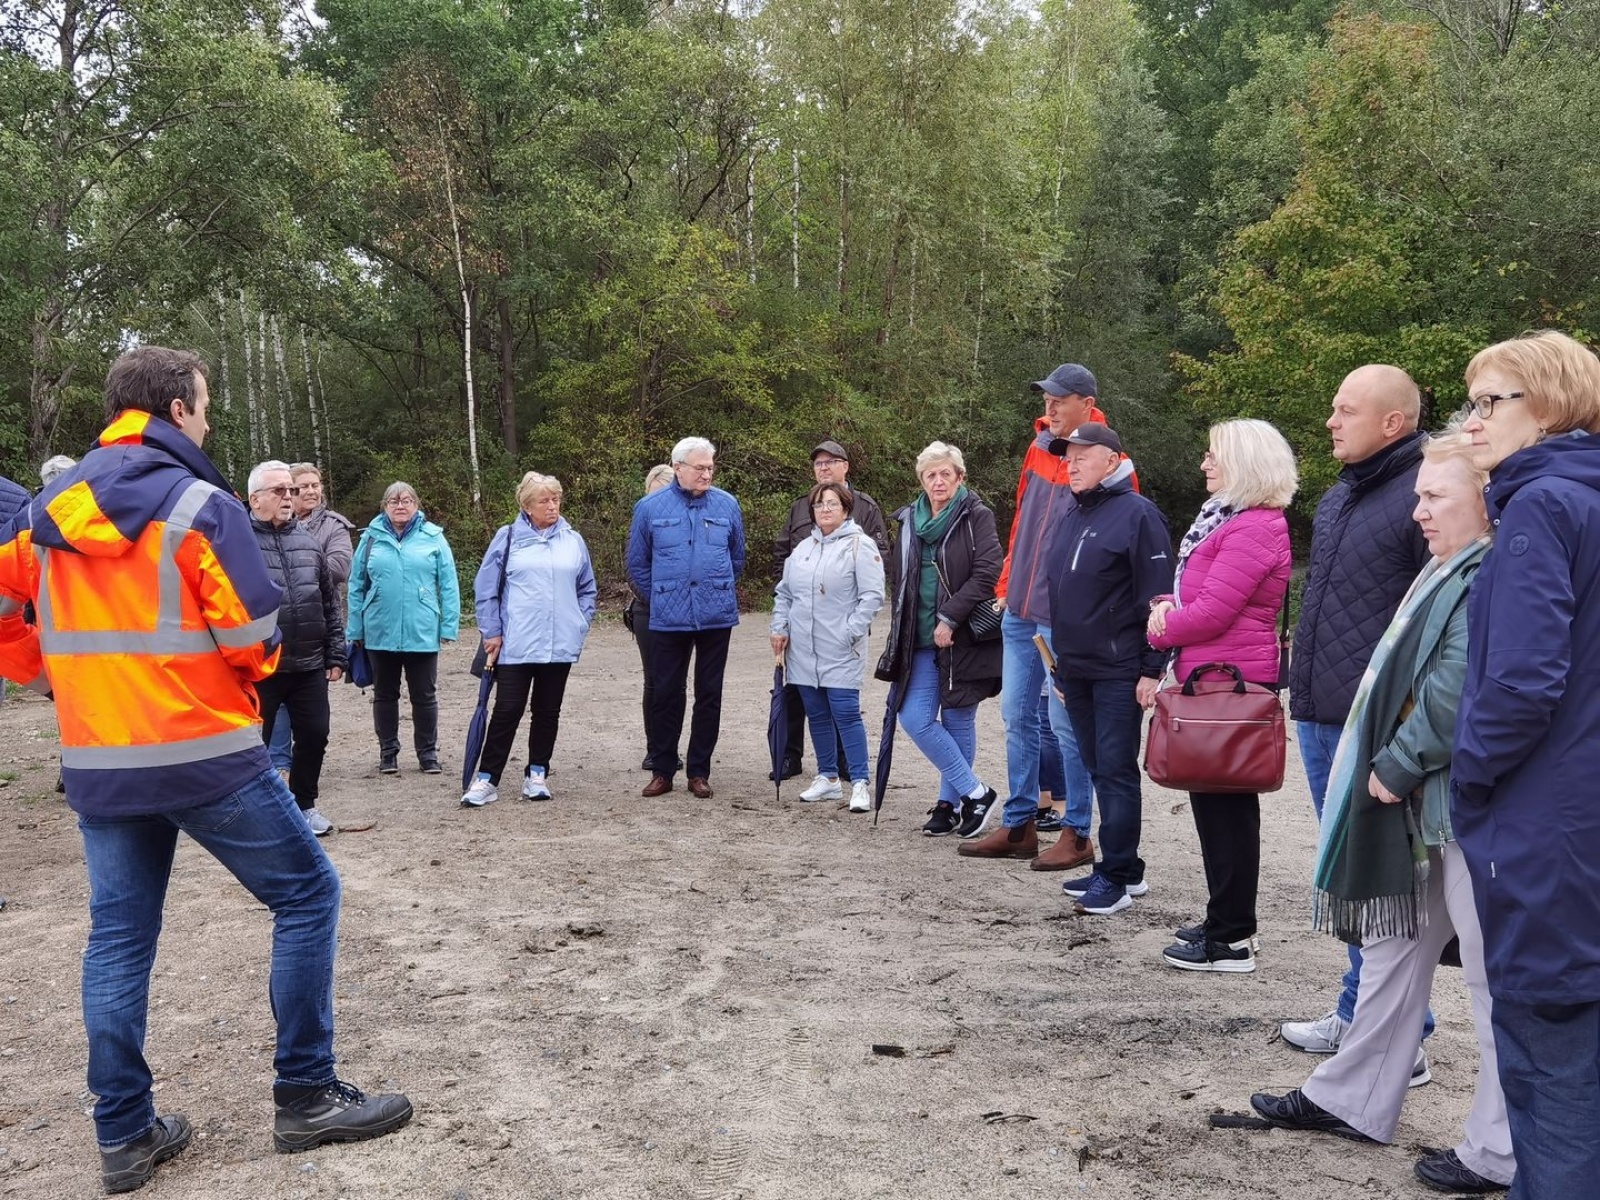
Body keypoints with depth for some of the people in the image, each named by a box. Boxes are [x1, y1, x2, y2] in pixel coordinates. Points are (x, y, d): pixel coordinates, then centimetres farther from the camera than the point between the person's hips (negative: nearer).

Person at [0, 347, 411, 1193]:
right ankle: (305, 1098, 9)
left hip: (97, 762, 7)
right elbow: (252, 636, -13)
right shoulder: (198, 504, -12)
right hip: (205, 752, -6)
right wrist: (259, 669, 8)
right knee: (306, 895, 6)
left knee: (118, 936, 13)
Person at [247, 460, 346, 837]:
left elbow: (330, 604, 14)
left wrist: (336, 655, 10)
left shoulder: (308, 542, 10)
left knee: (314, 735, 10)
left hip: (309, 665, 5)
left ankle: (304, 804, 28)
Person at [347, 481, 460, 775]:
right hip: (380, 632, 2)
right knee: (384, 695, 13)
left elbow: (448, 585, -1)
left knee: (424, 696, 7)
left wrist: (448, 626, -6)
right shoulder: (372, 538, 2)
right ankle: (388, 753, 24)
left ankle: (428, 753, 19)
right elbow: (356, 586, 5)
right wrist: (355, 630, 3)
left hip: (422, 633, -1)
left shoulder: (433, 537, -1)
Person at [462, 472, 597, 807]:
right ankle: (487, 778, 4)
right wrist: (492, 632, -4)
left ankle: (537, 774, 21)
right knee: (507, 711, -3)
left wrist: (580, 625, 5)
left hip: (560, 645, 3)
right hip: (515, 645, -3)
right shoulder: (507, 538, 0)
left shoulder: (574, 540, 8)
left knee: (547, 711, 10)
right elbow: (486, 588, 1)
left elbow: (587, 589, 16)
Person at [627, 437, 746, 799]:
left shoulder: (727, 505, 1)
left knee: (709, 694, 7)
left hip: (716, 617, 1)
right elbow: (638, 564, 9)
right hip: (668, 619, -1)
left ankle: (699, 771, 17)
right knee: (667, 694, 5)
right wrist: (660, 598, 9)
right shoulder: (650, 508, -2)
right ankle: (662, 771, 16)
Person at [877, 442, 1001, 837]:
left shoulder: (975, 516, -5)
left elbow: (986, 574, -14)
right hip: (922, 641, 5)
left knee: (958, 722, 4)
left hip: (964, 637, -5)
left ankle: (950, 801, 18)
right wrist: (899, 634, 15)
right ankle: (974, 792, 8)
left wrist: (949, 619, -17)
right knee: (915, 718, -3)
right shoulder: (910, 521, 12)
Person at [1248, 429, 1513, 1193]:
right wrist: (1393, 768, 10)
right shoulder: (1455, 571, 16)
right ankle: (1353, 1100, 31)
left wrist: (1397, 766, -13)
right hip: (1430, 801, 11)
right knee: (1394, 950, 18)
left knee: (1498, 976, 2)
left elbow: (1457, 694, -23)